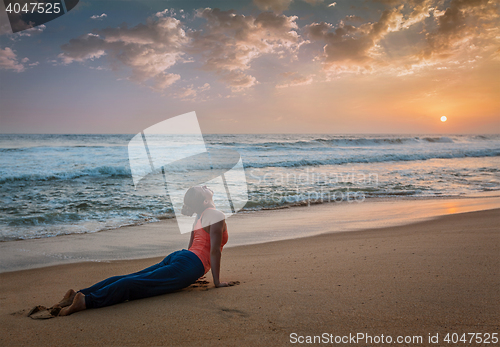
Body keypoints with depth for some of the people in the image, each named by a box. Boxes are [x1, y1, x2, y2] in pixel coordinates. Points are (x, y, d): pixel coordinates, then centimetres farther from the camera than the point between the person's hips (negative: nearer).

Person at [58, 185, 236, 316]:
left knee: (132, 278, -3)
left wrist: (191, 274, 40)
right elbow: (215, 250, -10)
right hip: (190, 265, -8)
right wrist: (217, 282, -4)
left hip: (177, 257, 8)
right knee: (138, 284, -20)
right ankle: (87, 301, -33)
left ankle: (80, 294, -13)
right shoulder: (217, 215, -4)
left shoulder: (200, 217, 24)